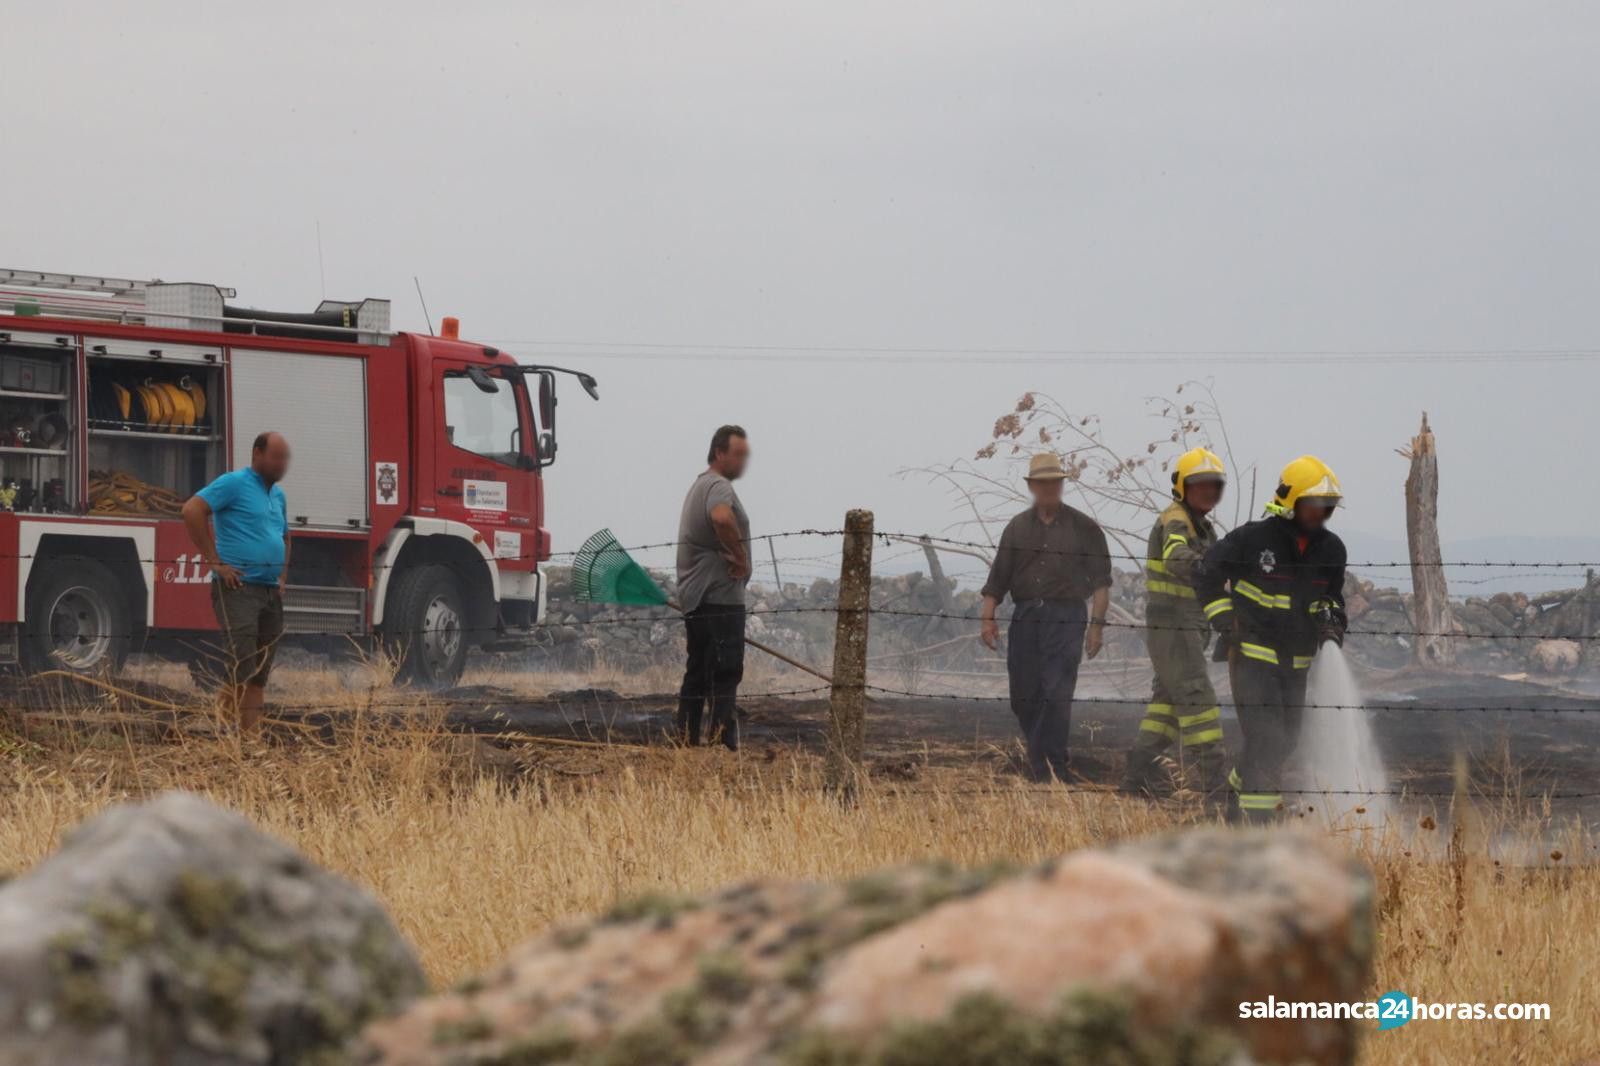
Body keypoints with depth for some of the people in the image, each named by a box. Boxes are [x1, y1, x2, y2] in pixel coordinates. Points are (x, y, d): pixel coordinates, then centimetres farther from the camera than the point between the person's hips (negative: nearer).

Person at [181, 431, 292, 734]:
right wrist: (214, 561, -17)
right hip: (238, 588, -8)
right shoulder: (234, 483, -6)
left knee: (260, 674, 7)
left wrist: (282, 578, 18)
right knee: (241, 671, -16)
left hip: (271, 593, 8)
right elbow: (192, 510, -17)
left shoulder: (277, 494, 18)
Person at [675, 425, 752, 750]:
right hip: (719, 595, -10)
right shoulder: (718, 486, -12)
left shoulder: (700, 485, 23)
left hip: (696, 597, 10)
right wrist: (740, 555, -22)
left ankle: (686, 744, 13)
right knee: (725, 674, -13)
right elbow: (722, 517, -35)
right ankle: (725, 744, -19)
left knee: (697, 674, 12)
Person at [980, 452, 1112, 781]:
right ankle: (1040, 764, 19)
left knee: (1056, 695, -13)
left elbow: (1101, 580, 3)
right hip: (1025, 617, 3)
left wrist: (1097, 624, -6)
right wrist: (988, 618, 1)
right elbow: (998, 578, 12)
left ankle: (1051, 769, -14)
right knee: (1023, 697, 4)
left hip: (1066, 619, -3)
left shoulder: (1083, 528, 6)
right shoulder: (1018, 528, 14)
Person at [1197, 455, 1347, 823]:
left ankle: (1237, 789, 35)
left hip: (1297, 662, 7)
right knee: (1265, 739, -15)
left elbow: (1332, 596, 22)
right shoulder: (1254, 538, -12)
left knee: (1286, 741, 12)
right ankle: (1257, 819, -13)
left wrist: (1332, 622, 1)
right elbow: (1210, 572, -2)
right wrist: (1223, 620, -8)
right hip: (1253, 655, -6)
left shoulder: (1331, 549, 6)